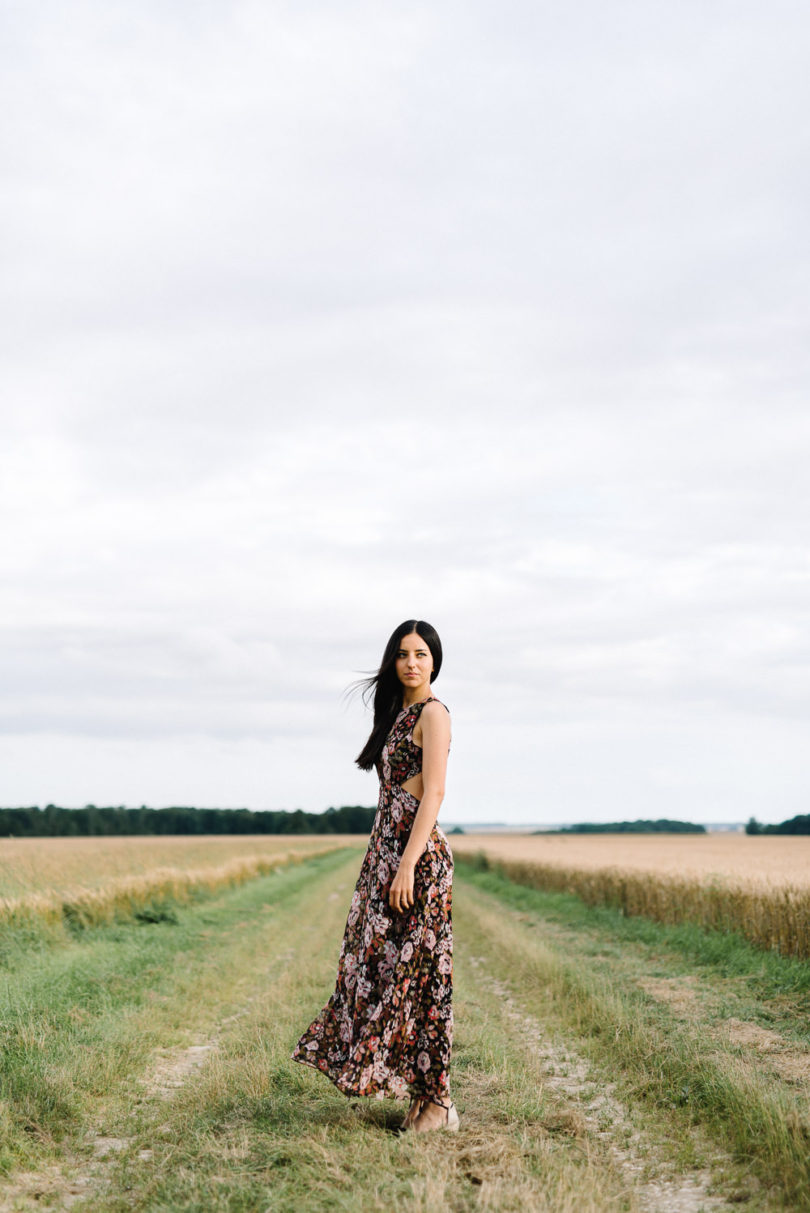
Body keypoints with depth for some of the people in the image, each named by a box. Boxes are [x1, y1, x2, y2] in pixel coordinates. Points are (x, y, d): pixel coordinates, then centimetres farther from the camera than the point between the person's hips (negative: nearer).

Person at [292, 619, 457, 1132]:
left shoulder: (433, 713, -9)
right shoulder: (398, 713, 17)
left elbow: (434, 793, -16)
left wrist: (408, 863, -22)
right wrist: (387, 862, 18)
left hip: (418, 854, -9)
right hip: (387, 851, 9)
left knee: (415, 972, -6)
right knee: (382, 967, 10)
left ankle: (437, 1100, 2)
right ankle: (419, 1091, 16)